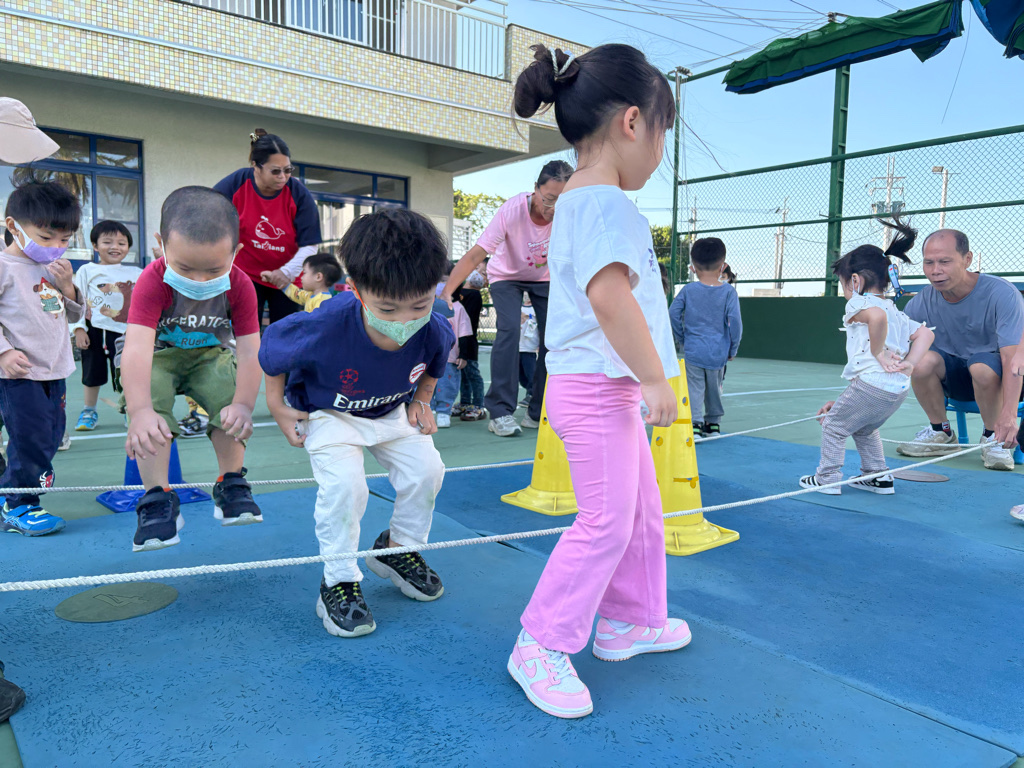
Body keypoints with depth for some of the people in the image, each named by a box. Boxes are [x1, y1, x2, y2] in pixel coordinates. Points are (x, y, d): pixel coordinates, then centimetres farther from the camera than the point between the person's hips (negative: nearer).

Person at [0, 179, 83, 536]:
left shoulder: (56, 269, 11)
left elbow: (73, 315, 16)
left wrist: (67, 286, -2)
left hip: (55, 371, 7)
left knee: (51, 436, 13)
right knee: (30, 438, -6)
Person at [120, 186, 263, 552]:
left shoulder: (240, 285, -22)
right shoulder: (153, 281, -30)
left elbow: (250, 348, -25)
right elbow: (137, 345, -42)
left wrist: (243, 404, -40)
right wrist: (140, 410, -56)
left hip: (210, 355, 2)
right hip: (159, 357, -1)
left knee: (230, 396, -26)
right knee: (150, 401, -30)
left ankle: (231, 484, -5)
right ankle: (157, 497, -19)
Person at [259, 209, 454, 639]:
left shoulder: (435, 333, -28)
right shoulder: (324, 329, -39)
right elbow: (271, 345, -16)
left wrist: (421, 403, -8)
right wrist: (277, 406, -11)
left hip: (392, 413, 4)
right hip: (328, 414, -4)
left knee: (427, 468, -10)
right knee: (344, 483, -25)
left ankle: (399, 549, 18)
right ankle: (339, 583, -4)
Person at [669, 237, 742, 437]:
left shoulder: (688, 290, -2)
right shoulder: (728, 291, -4)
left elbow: (673, 313, -4)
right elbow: (734, 321, -9)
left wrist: (682, 339, 8)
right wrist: (733, 349, 3)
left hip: (693, 352, -1)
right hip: (718, 353, 1)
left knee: (694, 389, 0)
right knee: (714, 389, 17)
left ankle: (694, 424, -10)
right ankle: (713, 423, 28)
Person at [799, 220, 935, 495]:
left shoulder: (860, 304, -5)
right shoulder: (897, 313, 23)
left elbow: (877, 315, -29)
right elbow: (925, 333, 13)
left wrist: (878, 352, -19)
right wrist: (909, 363, 1)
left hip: (871, 383, -9)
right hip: (899, 389, 9)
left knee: (833, 425, 9)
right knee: (864, 429, 30)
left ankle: (827, 479, 12)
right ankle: (879, 476, 31)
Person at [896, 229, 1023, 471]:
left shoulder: (1002, 294, -22)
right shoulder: (921, 303, -11)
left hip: (999, 380, -3)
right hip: (956, 378, 4)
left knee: (981, 365, -37)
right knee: (922, 360, -27)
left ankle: (993, 437, -9)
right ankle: (940, 433, -4)